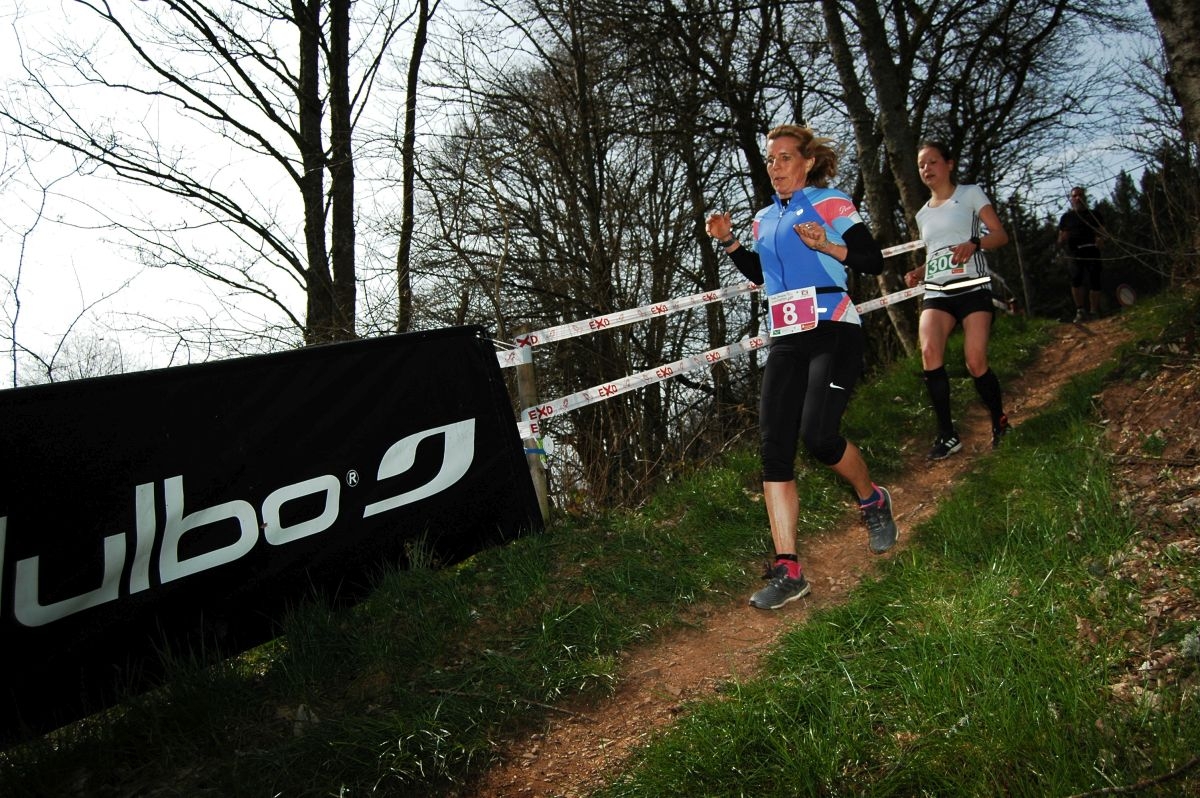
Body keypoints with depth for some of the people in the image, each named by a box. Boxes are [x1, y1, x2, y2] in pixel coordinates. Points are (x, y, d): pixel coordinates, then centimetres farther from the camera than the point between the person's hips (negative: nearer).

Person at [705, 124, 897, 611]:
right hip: (785, 341, 6)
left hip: (833, 333, -6)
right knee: (773, 450, -6)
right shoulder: (765, 219, 18)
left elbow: (874, 262, -2)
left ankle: (873, 501, 14)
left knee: (818, 435, -21)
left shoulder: (831, 203, 1)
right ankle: (787, 571, -2)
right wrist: (728, 242, 15)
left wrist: (827, 246, -18)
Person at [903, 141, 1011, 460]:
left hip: (972, 287, -4)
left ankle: (1000, 423, 12)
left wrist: (973, 244, -22)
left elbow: (1000, 235, -1)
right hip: (936, 292, 4)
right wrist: (919, 273, 7)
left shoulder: (970, 194, 6)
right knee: (929, 352, -22)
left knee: (976, 362, -14)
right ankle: (947, 434, -15)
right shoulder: (923, 214, 20)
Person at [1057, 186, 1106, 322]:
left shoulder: (1093, 215, 16)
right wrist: (1063, 239, -9)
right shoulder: (1067, 217, 15)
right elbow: (1060, 242, 15)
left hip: (1092, 252, 1)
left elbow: (1102, 234, 12)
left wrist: (1100, 240, -11)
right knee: (1076, 277, -25)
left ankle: (1094, 313, 5)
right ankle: (1080, 311, -21)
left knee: (1094, 282, -7)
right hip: (1074, 254, -1)